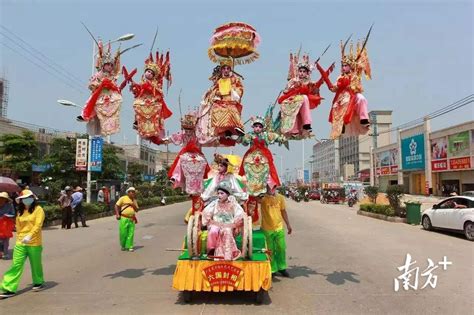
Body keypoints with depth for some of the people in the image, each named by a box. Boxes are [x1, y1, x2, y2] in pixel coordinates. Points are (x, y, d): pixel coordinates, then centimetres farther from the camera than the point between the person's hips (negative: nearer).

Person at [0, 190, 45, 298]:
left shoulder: (38, 209, -9)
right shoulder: (20, 211, 9)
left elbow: (38, 225, -19)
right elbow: (18, 226, 15)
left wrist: (29, 235, -30)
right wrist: (19, 238, 8)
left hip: (34, 243, -4)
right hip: (20, 243, 4)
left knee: (36, 264, 11)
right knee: (16, 265, 0)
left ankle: (38, 282, 32)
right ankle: (9, 288, 5)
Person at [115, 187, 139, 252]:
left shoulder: (134, 201, 15)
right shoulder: (123, 198, 0)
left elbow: (136, 210, 12)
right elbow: (116, 205, -2)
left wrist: (133, 204, -4)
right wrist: (117, 214, -10)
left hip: (132, 219, 4)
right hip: (124, 218, -4)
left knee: (131, 233, 1)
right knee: (123, 233, 0)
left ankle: (129, 246, 8)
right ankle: (123, 246, 18)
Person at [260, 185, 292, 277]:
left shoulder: (280, 197, 2)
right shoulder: (262, 198, -7)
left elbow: (283, 211, 10)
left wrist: (288, 225, 10)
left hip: (279, 228, 3)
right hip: (267, 229, -3)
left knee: (281, 249, 10)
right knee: (270, 250, 7)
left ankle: (282, 267, 29)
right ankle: (272, 270, 23)